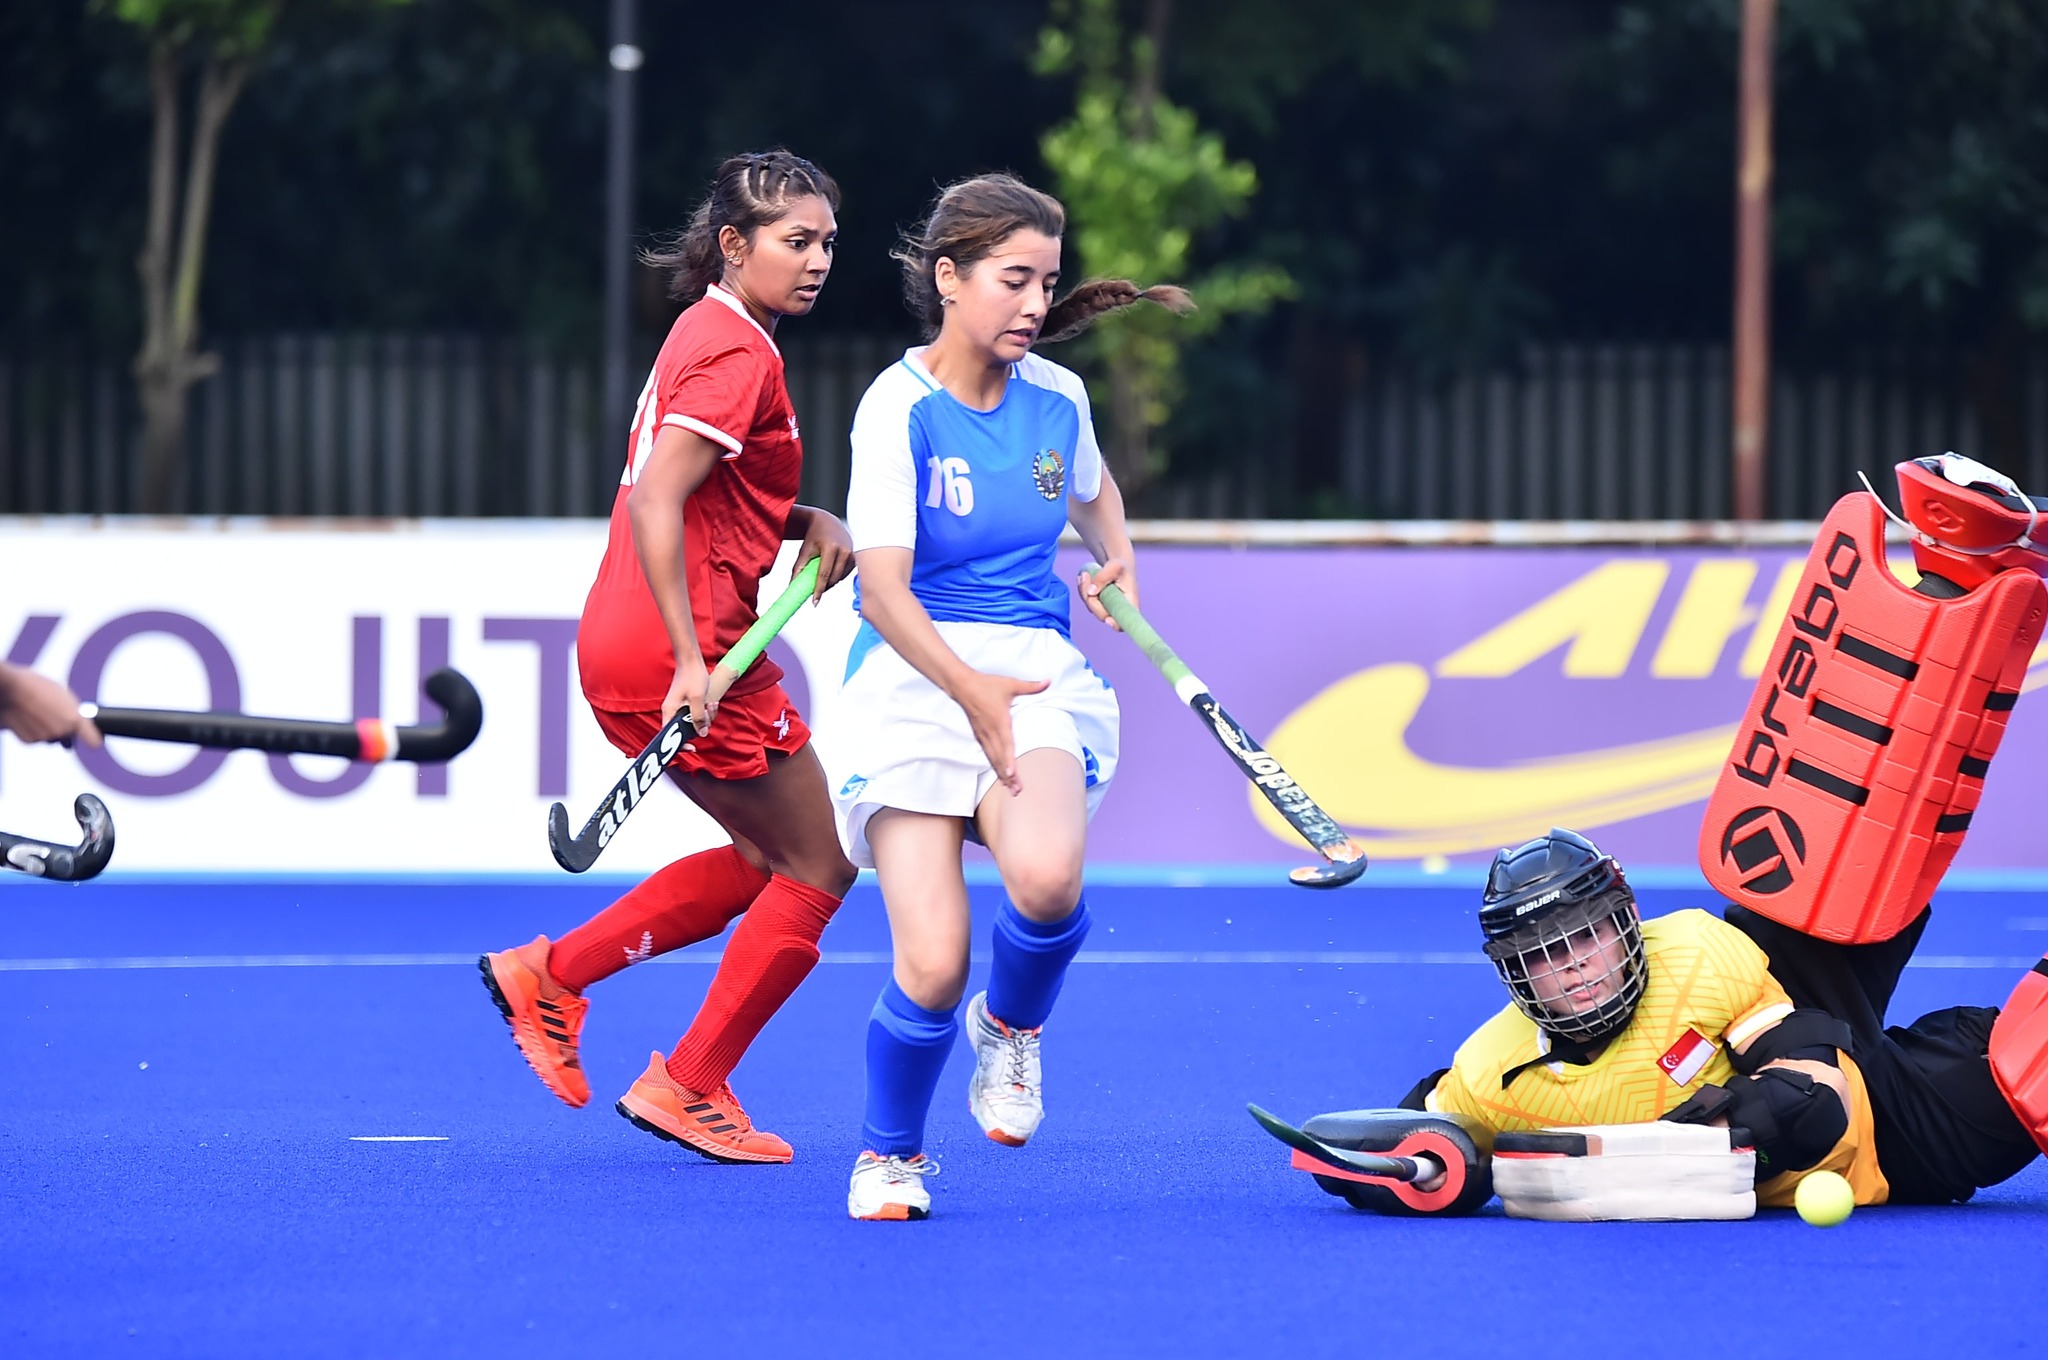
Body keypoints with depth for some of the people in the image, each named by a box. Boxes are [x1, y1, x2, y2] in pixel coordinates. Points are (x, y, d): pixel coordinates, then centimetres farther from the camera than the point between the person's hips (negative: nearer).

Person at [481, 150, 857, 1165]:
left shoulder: (710, 333, 15)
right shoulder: (738, 352, -15)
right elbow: (655, 501, -25)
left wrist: (810, 522, 8)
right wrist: (691, 661, -28)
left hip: (624, 649, 10)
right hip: (685, 645, -10)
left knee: (768, 860, 21)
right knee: (817, 870, 2)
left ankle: (550, 974, 19)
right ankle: (689, 1085, 7)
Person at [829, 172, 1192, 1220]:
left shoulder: (1056, 398, 7)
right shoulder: (900, 408, -9)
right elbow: (885, 593, -18)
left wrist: (1115, 556, 13)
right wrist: (969, 689, -32)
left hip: (1034, 673, 3)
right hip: (914, 675, -3)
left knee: (1046, 875, -31)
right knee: (931, 965, -16)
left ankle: (1012, 1027, 4)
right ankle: (890, 1152, 15)